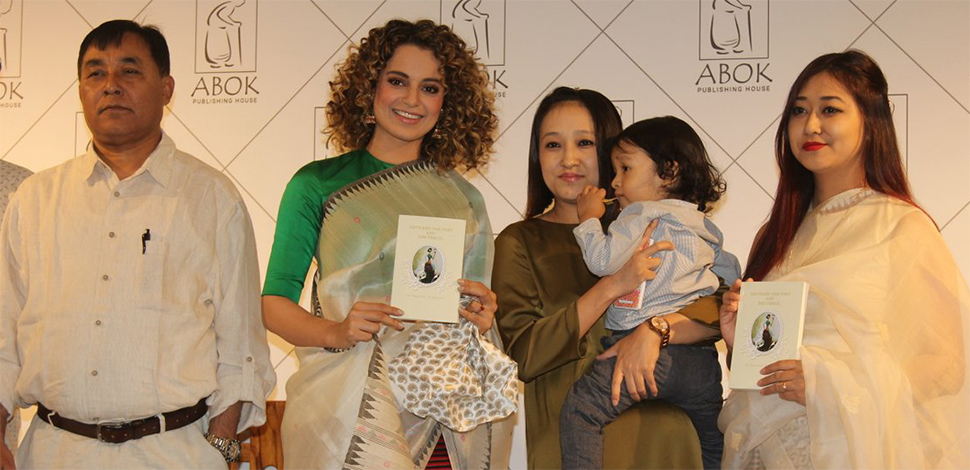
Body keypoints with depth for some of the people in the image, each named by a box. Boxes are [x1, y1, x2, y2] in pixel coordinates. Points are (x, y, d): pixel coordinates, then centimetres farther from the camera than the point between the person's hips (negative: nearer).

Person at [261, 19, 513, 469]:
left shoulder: (464, 199, 15)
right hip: (346, 393, -2)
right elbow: (274, 303, 3)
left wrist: (482, 319, 1)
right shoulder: (318, 184, 5)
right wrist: (335, 333, -14)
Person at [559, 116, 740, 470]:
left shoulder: (641, 216, -4)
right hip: (702, 359, 8)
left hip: (646, 349, -8)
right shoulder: (705, 229, 20)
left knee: (579, 410, -10)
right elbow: (733, 273, 28)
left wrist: (588, 219, 4)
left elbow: (603, 261, -10)